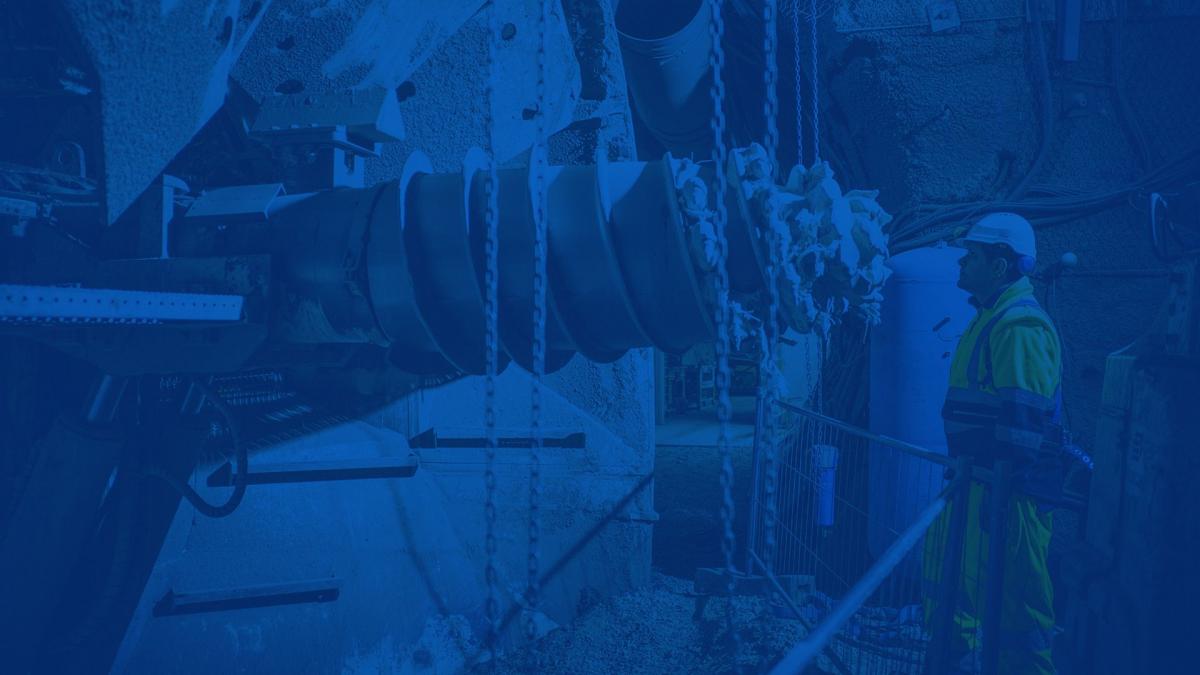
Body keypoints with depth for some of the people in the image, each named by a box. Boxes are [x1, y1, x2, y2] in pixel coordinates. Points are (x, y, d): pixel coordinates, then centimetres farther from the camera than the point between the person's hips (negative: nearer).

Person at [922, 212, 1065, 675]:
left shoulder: (1020, 325, -17)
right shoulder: (992, 318, 17)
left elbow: (1023, 417, -23)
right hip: (975, 476, 11)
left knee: (1014, 598, -3)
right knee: (952, 584, 18)